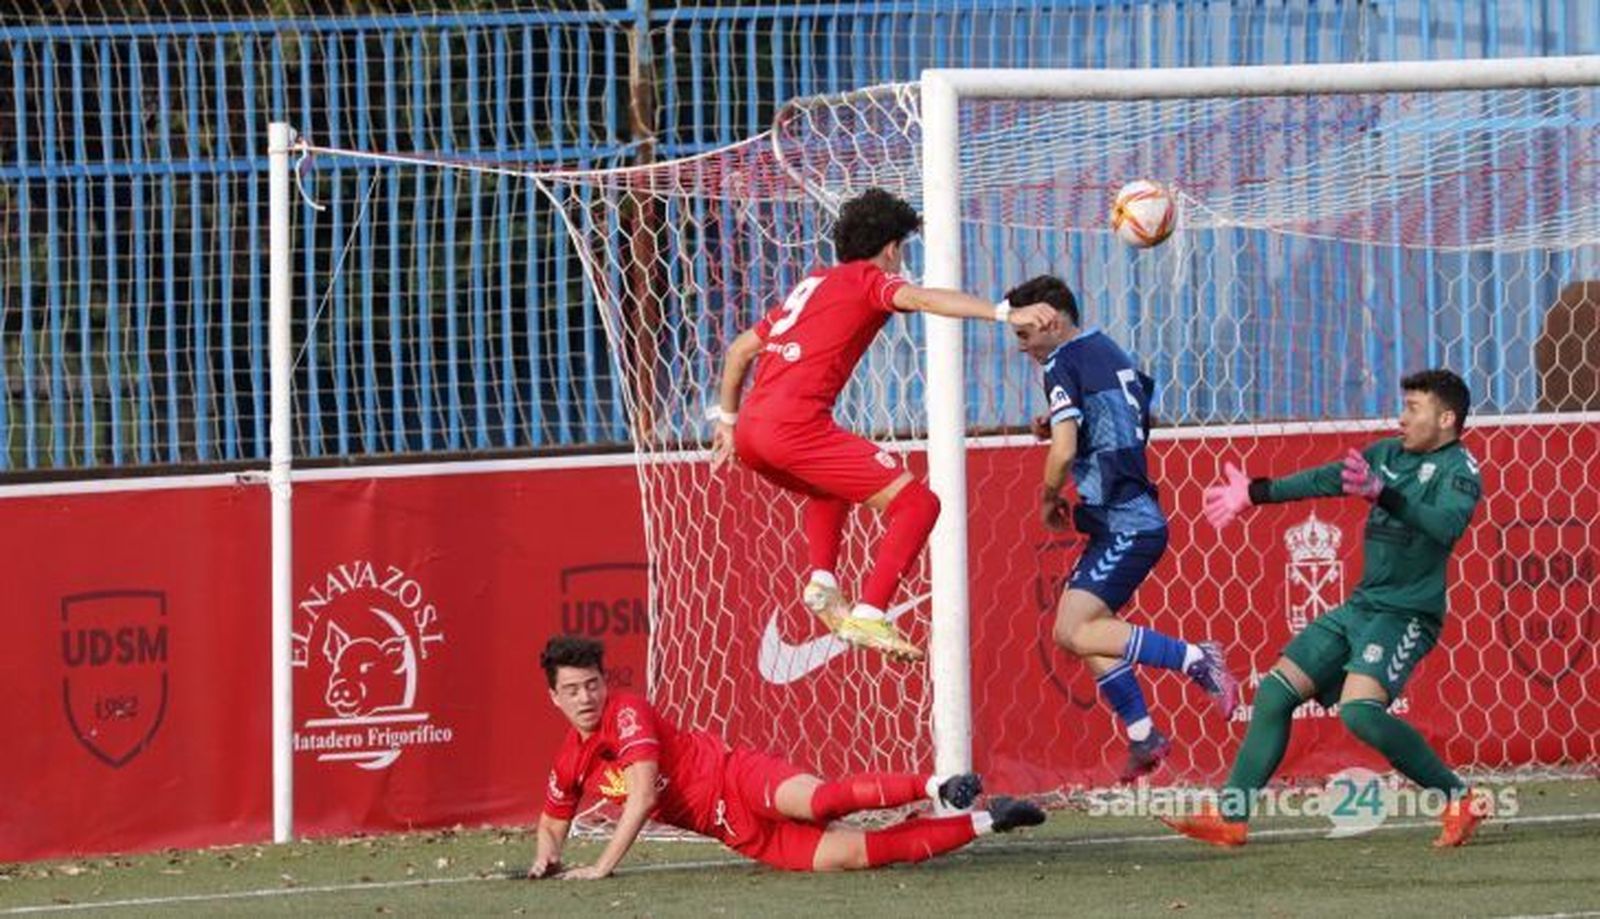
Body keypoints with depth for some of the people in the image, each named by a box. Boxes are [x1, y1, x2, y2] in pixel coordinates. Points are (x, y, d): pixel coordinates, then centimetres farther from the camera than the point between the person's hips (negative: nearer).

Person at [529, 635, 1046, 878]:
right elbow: (553, 823, 28)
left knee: (815, 802, -41)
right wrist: (546, 858, 5)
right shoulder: (571, 763, 11)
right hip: (743, 835, 5)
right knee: (860, 853, -11)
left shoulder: (626, 714, -11)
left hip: (741, 782, -5)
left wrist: (602, 868, -20)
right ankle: (985, 822, -2)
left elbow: (642, 794, -21)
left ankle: (934, 788, -27)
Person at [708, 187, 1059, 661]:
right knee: (916, 503, -7)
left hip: (750, 430, 8)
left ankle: (822, 581, 15)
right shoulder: (869, 278, 6)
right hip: (795, 423, -8)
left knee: (831, 489, 37)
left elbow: (740, 349, 31)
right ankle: (868, 616, -20)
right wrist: (1005, 313, -26)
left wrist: (728, 419, 40)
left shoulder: (813, 283, 27)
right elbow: (923, 299, -17)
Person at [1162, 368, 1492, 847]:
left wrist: (1382, 494, -38)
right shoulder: (1389, 454, 12)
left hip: (1407, 614, -9)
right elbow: (1326, 480, 20)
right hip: (1361, 606, 9)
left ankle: (1461, 798, -18)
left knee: (1360, 709, -29)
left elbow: (1447, 524, -28)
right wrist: (1254, 493, 25)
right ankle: (1231, 815, 9)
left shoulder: (1459, 469, -10)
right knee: (1276, 691, 5)